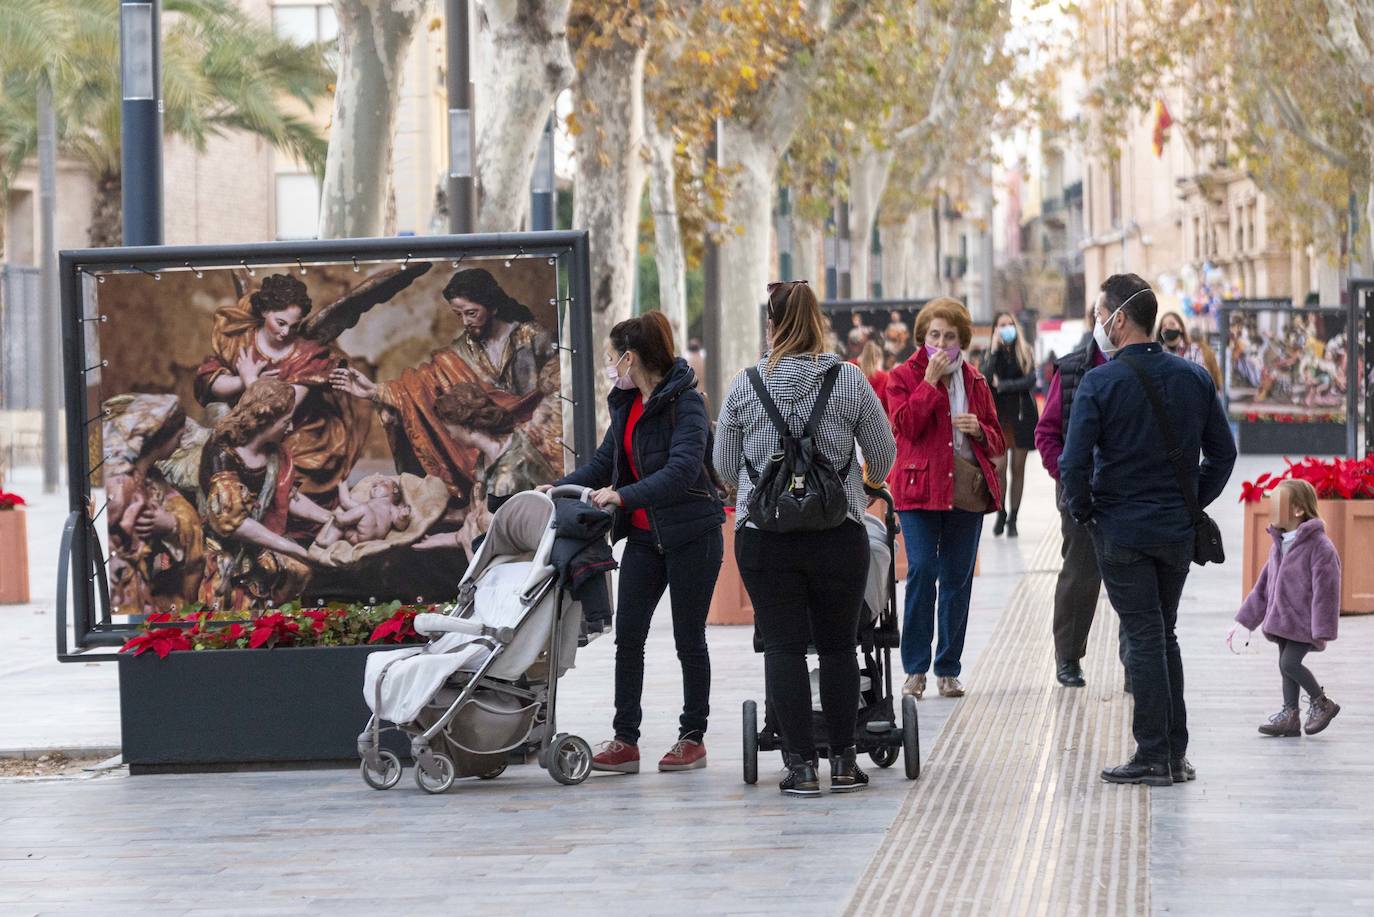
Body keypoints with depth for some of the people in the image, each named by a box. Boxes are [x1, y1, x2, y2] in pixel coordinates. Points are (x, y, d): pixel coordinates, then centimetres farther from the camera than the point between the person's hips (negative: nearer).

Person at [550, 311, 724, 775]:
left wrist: (624, 495, -35)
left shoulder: (685, 404, -17)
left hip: (692, 536, -7)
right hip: (645, 536, 7)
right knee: (627, 636, 0)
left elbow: (682, 470, -29)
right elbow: (605, 461, 19)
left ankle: (693, 737, 15)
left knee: (689, 639, 3)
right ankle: (625, 741, 2)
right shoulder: (626, 405, 9)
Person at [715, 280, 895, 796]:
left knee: (783, 646, 3)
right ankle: (843, 763, 13)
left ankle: (801, 766, 1)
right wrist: (869, 488, 30)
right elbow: (882, 455, 8)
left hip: (763, 535, 0)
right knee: (837, 644, 10)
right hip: (837, 530, 0)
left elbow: (725, 464, 9)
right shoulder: (849, 381, -2)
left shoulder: (745, 386, 0)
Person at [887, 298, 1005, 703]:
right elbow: (907, 424, -14)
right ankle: (915, 668, -6)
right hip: (920, 488, -4)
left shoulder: (975, 381, 14)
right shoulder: (904, 377, 3)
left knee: (958, 579, 5)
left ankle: (948, 669, 12)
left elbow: (997, 442, 17)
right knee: (922, 571, -13)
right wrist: (931, 381, -15)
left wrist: (979, 430, -5)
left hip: (967, 488, 4)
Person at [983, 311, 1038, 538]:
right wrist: (994, 351, -14)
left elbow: (1031, 380, -6)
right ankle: (1001, 513, 10)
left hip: (1021, 415, 1)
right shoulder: (991, 352, 5)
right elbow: (985, 380, -11)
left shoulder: (1025, 352, 6)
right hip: (998, 414, -1)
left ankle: (1013, 519, 6)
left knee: (1018, 468, 1)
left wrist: (1002, 385, -9)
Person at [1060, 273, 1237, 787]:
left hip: (1121, 532, -5)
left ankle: (1154, 756, 1)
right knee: (1164, 635, 17)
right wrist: (1192, 502, 14)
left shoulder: (1100, 383, -13)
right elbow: (1222, 452, 7)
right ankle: (1175, 753, 17)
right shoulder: (1194, 377, 3)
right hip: (1179, 531, 5)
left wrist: (1082, 512, -2)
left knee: (1144, 638, 0)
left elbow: (1074, 463, -18)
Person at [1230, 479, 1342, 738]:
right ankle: (1290, 716, 16)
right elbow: (1263, 587, 19)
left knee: (1289, 663, -15)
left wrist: (1323, 632, -20)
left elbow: (1325, 591, -16)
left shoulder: (1319, 546, -13)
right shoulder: (1279, 545, 12)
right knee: (1286, 666, 9)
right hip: (1282, 621, 8)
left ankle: (1322, 703, 3)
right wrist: (1243, 621, 17)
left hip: (1304, 623, -8)